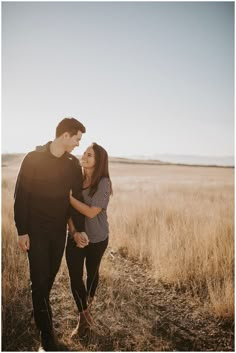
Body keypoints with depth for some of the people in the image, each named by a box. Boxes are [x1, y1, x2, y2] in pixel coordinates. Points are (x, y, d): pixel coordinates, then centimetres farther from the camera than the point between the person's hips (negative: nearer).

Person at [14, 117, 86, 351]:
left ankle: (40, 314, 40)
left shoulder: (73, 164, 1)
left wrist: (79, 229, 4)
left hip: (59, 230, 4)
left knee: (50, 277, 14)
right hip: (36, 230, -4)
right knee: (40, 281, -1)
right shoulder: (33, 159, -11)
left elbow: (77, 198, 6)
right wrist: (22, 231, -11)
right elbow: (21, 196, -9)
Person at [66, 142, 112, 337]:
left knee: (92, 271, 18)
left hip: (97, 239, -3)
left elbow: (91, 212, -22)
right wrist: (74, 232, -9)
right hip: (75, 237, 3)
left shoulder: (103, 182, -18)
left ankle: (89, 300, 47)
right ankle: (83, 316, 22)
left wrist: (69, 196, -21)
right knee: (75, 276, 1)